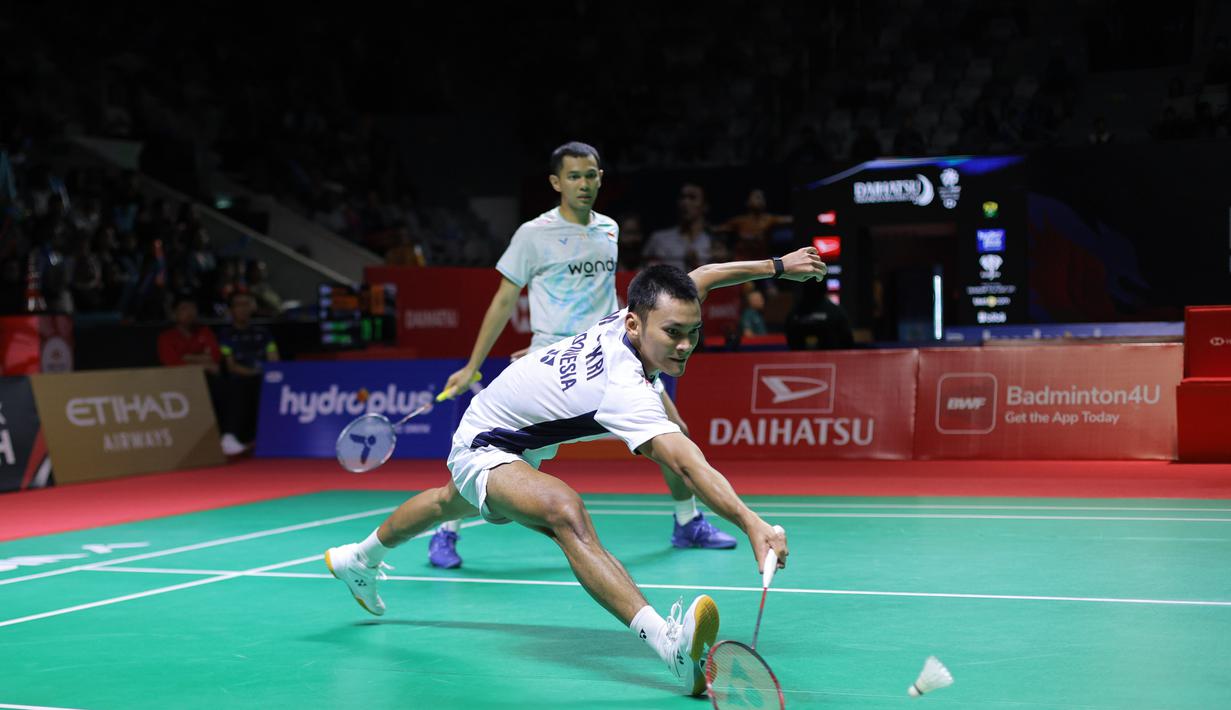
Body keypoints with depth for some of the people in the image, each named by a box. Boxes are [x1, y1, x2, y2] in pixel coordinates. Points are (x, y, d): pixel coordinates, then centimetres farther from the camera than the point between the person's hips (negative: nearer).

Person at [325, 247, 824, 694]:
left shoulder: (629, 318, -19)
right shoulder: (623, 388, -41)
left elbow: (692, 282, 3)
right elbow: (688, 464, -54)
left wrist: (775, 265, 3)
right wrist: (751, 525, -65)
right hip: (485, 449, -10)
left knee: (454, 503, 39)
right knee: (565, 513, -40)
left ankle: (359, 560, 68)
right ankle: (669, 643, -56)